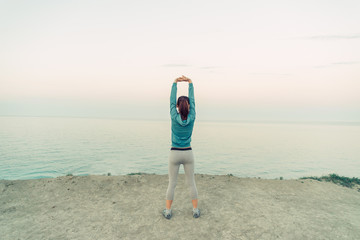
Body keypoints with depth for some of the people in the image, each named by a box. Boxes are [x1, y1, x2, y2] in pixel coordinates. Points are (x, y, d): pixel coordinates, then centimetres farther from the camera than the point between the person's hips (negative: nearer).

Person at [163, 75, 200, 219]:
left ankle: (168, 211, 20)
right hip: (188, 154, 1)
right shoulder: (191, 118, -9)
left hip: (175, 154, -1)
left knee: (172, 183, 10)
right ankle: (195, 210, 22)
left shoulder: (174, 118, -12)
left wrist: (175, 83, 4)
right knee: (191, 182, 13)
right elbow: (193, 100, -1)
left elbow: (171, 101, -4)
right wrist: (190, 83, 5)